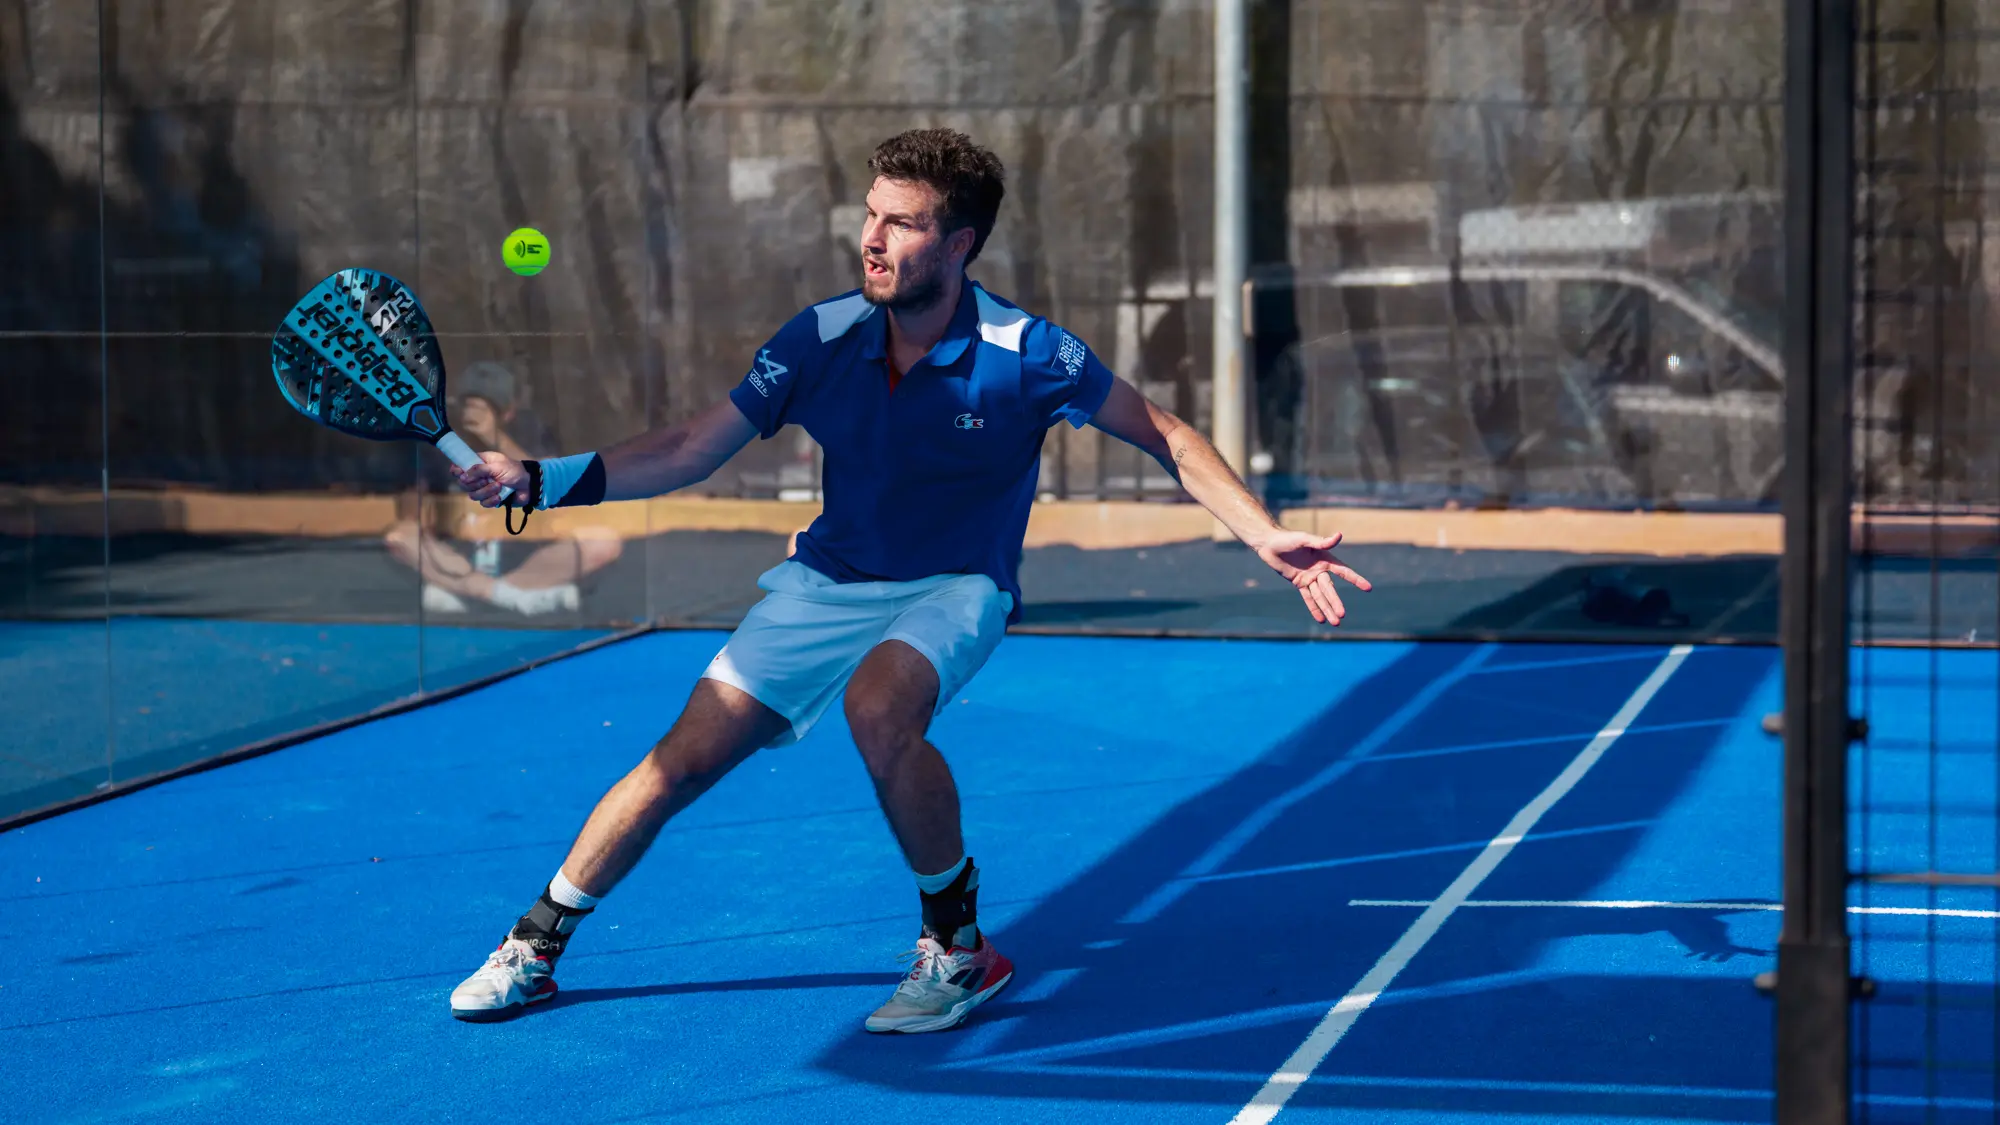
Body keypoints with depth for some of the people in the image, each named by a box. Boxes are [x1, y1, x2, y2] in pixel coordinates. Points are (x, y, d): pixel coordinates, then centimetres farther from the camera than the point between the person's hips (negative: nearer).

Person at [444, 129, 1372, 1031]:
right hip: (827, 581, 4)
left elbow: (1165, 437, -7)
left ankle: (957, 948, -15)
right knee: (682, 759, -5)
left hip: (955, 589, -4)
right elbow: (688, 453, -4)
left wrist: (1267, 537, -17)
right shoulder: (822, 340, -11)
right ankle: (533, 949, 15)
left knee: (878, 707, -36)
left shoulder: (1022, 355, -19)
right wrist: (542, 478, -15)